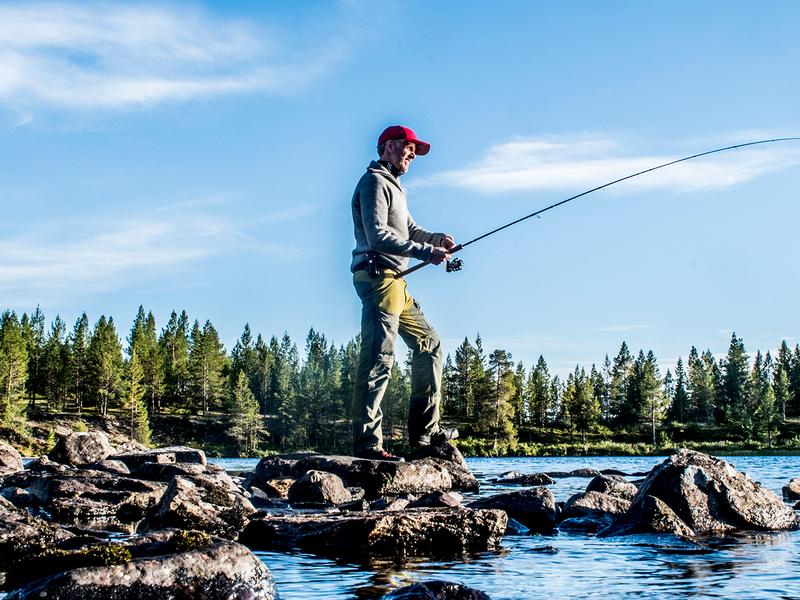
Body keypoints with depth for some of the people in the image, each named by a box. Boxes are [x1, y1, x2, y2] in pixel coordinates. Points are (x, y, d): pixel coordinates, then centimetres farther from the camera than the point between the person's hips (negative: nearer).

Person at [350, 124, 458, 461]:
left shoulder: (393, 186, 28)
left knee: (429, 344, 14)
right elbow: (377, 235, -17)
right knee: (378, 358, -15)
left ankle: (424, 430, 16)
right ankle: (366, 442, -17)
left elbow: (409, 230, 22)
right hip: (377, 277, -11)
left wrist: (438, 239, 1)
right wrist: (425, 252, -19)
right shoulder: (374, 182, -5)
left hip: (395, 283, 11)